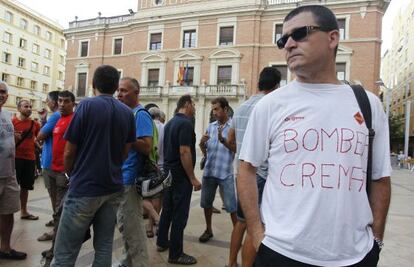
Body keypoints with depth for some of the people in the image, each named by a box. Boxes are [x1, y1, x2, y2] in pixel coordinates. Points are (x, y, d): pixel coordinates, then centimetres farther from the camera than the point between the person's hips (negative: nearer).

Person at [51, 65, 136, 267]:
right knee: (104, 246, 14)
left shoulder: (87, 105, -9)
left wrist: (72, 175, 12)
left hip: (85, 188, -5)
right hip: (113, 187, 5)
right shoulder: (127, 113, 6)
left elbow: (69, 152, -6)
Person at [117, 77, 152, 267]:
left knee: (133, 226, 2)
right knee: (124, 224, 19)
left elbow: (147, 147, -23)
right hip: (121, 177, 9)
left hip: (130, 179, -9)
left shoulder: (140, 114, -14)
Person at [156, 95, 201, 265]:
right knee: (179, 214, -1)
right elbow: (184, 152, -24)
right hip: (181, 175, -9)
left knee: (167, 209, 19)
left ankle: (162, 242, 32)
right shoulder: (185, 123, -17)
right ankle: (176, 254, 9)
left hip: (168, 172, 9)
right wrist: (193, 178, -19)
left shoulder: (170, 123, 11)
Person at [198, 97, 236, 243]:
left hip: (226, 173, -5)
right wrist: (202, 143, -8)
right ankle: (208, 230, 34)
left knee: (232, 206, 2)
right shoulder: (211, 126, 10)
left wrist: (223, 140, -24)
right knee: (206, 202, 16)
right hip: (209, 171, 6)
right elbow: (205, 150, 14)